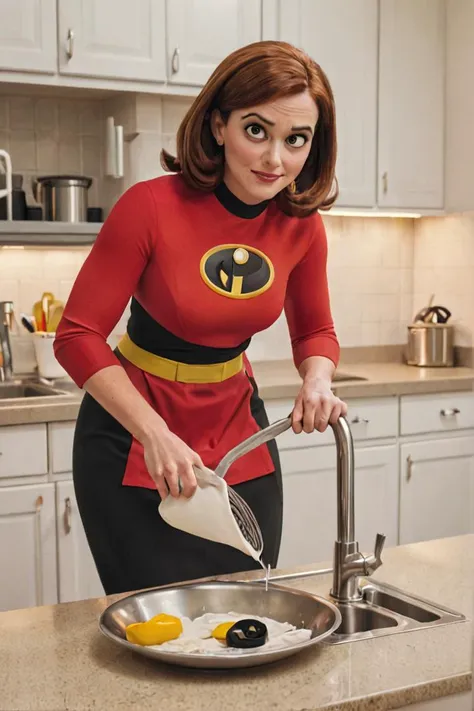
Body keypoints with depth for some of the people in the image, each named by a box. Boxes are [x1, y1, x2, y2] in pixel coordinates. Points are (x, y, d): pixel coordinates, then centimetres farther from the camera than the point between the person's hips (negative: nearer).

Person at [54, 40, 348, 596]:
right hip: (132, 430, -4)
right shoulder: (152, 206, -22)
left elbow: (315, 331, 6)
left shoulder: (302, 226, -8)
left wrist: (317, 381, -17)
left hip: (236, 424, 5)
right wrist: (155, 434, -28)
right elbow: (77, 336, -18)